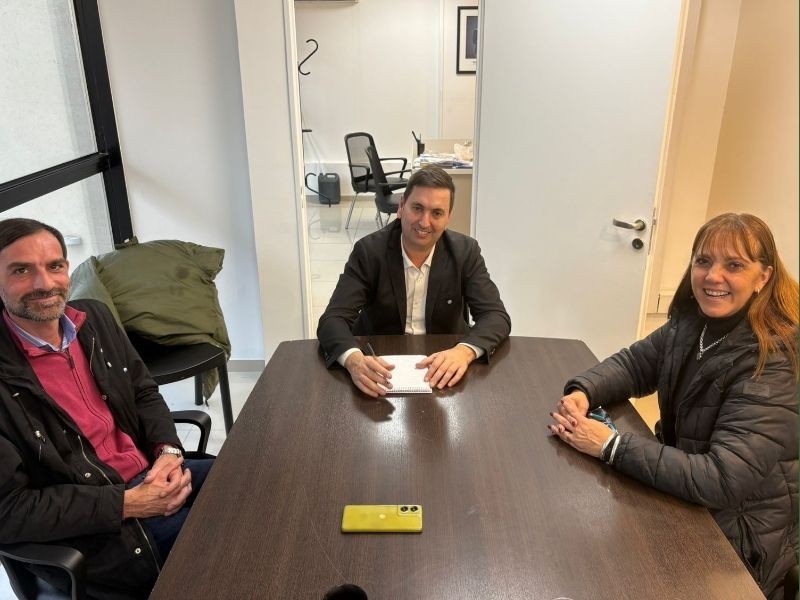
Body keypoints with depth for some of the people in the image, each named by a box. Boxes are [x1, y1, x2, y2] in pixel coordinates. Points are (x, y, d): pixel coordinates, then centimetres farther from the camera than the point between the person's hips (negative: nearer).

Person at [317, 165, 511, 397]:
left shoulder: (465, 252, -8)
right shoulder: (369, 251, -13)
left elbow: (496, 316, -12)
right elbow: (333, 319, -19)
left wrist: (464, 351, -34)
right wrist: (354, 359, -41)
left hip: (444, 362, 1)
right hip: (380, 364, -1)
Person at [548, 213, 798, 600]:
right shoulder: (693, 322, -5)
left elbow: (723, 481, -32)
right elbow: (634, 363, 5)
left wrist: (611, 446, -30)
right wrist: (582, 393, -17)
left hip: (736, 538, -6)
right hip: (682, 496, 6)